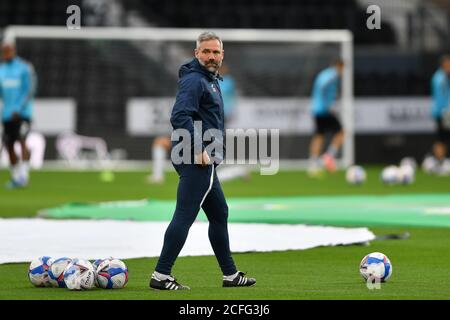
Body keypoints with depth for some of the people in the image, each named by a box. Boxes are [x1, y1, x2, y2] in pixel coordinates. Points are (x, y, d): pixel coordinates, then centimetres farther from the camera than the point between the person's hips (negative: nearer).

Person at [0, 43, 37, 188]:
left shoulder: (25, 68, -5)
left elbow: (30, 90, -10)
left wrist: (19, 109, -18)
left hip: (22, 113, -6)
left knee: (22, 141, -18)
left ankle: (23, 175, -22)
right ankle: (15, 177, 17)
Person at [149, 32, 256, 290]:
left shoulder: (211, 80, 20)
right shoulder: (194, 80, -13)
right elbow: (180, 116, -25)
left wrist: (215, 150, 18)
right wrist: (199, 149, -25)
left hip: (205, 163, 11)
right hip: (195, 162, -11)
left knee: (220, 214, 16)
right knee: (185, 216, -11)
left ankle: (231, 274, 23)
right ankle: (161, 275, -10)